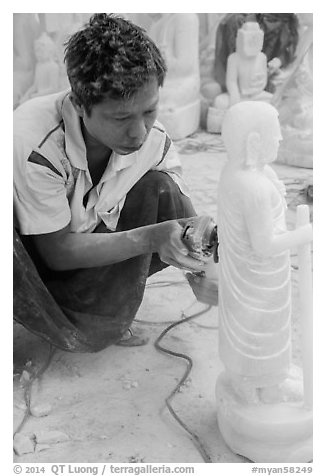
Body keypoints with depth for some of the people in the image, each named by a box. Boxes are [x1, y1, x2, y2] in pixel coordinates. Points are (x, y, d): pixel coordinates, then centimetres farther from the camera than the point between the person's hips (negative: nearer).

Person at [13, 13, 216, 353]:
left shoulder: (154, 142, -18)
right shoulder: (33, 145, -33)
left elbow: (182, 219, -10)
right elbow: (57, 251, -26)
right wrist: (151, 237, -36)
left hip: (90, 253, 5)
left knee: (161, 190, -17)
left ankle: (102, 324, -5)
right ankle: (62, 328, -10)